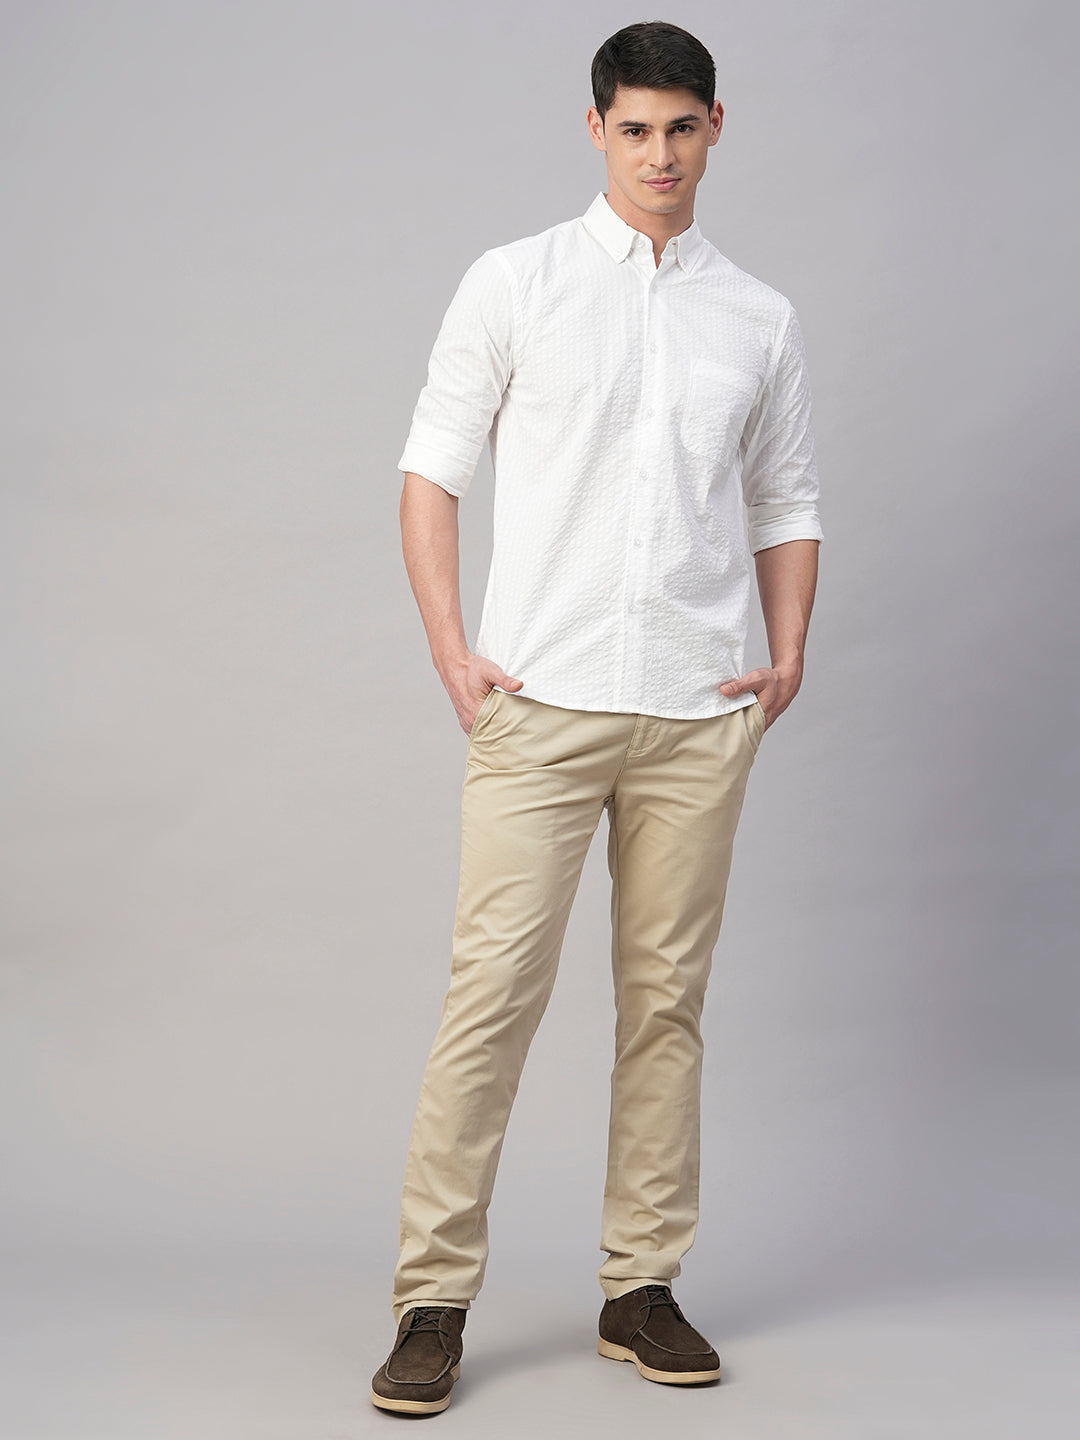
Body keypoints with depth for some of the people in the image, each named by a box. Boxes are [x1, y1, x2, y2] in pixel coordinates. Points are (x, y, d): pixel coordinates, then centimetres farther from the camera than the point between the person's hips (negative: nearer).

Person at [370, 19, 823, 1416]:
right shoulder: (514, 283, 5)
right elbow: (431, 468, 4)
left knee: (667, 999, 7)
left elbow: (787, 502, 18)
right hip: (541, 704, -3)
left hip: (697, 713, 3)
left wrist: (788, 659, 5)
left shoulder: (759, 319, 12)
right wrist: (450, 648, -5)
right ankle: (433, 1300, 1)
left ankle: (642, 1288, 17)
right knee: (493, 989, -7)